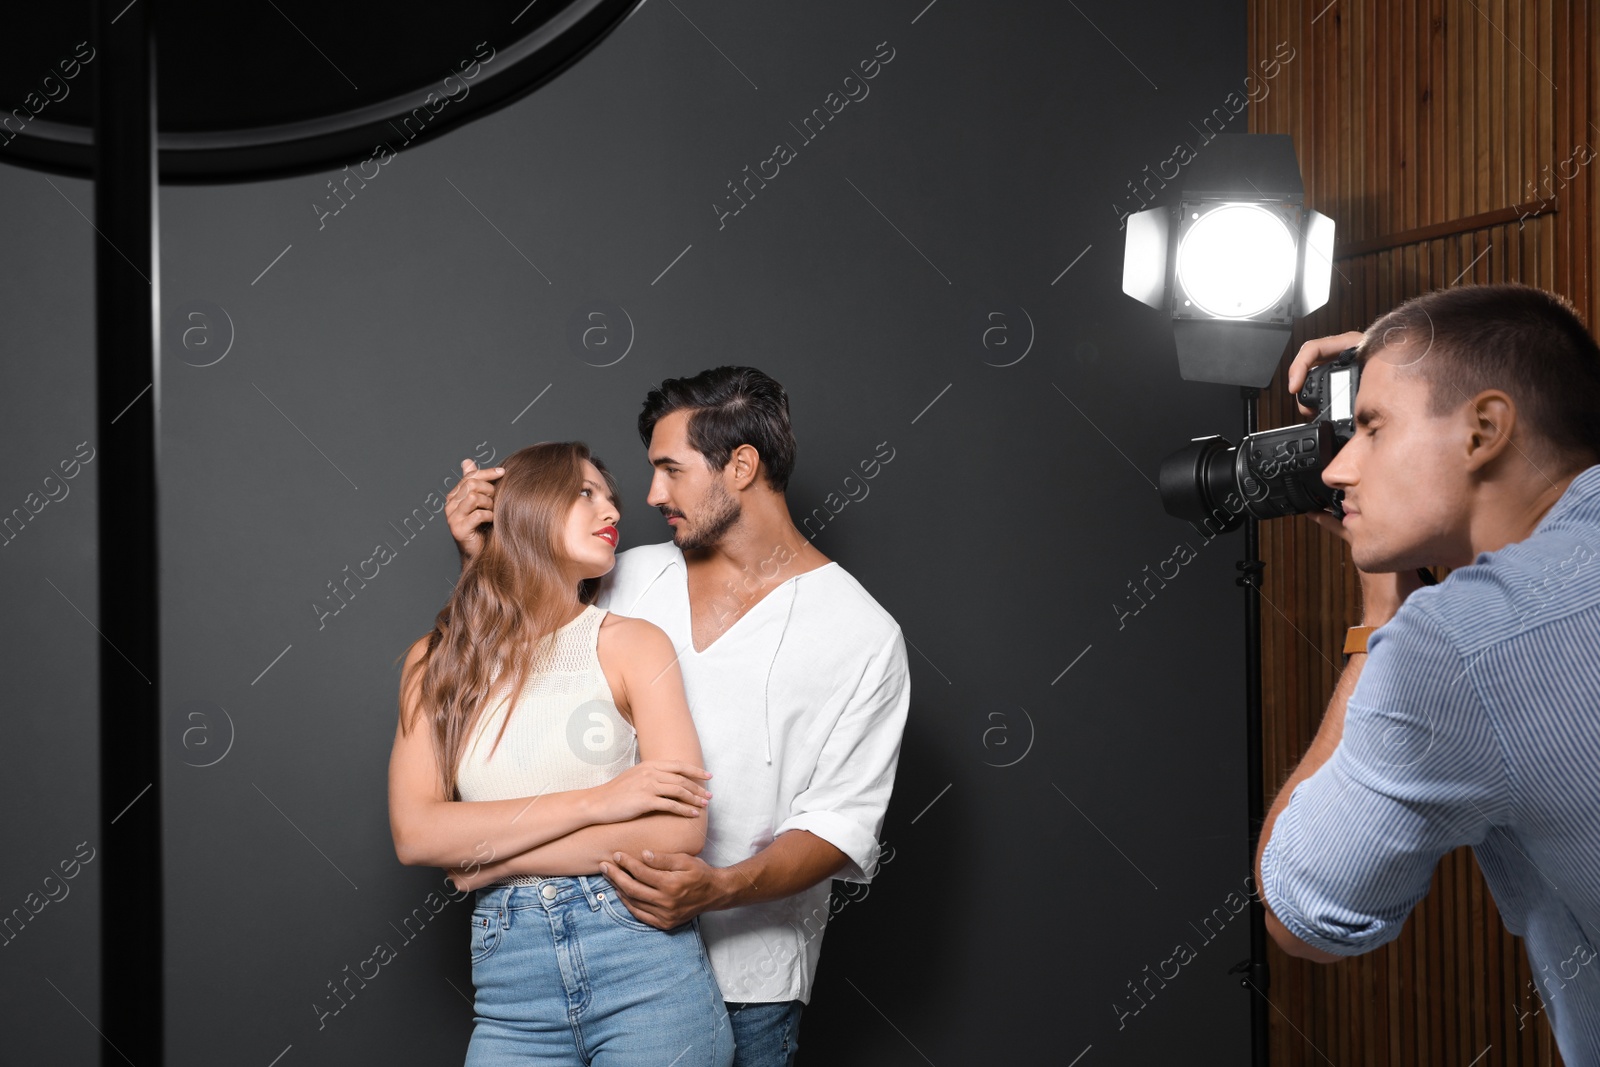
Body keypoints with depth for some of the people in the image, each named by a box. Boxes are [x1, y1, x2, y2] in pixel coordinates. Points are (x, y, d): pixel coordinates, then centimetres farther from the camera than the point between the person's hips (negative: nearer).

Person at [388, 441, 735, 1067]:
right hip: (513, 999, 2)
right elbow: (414, 834, -5)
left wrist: (487, 857, -7)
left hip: (647, 977, -1)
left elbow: (681, 831, -9)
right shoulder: (436, 662, 7)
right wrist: (595, 802, -13)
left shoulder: (630, 644, 0)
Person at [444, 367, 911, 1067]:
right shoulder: (634, 577, 5)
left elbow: (842, 824, -13)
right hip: (608, 945, 4)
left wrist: (715, 889, -28)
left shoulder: (862, 635, -9)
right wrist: (481, 559, 4)